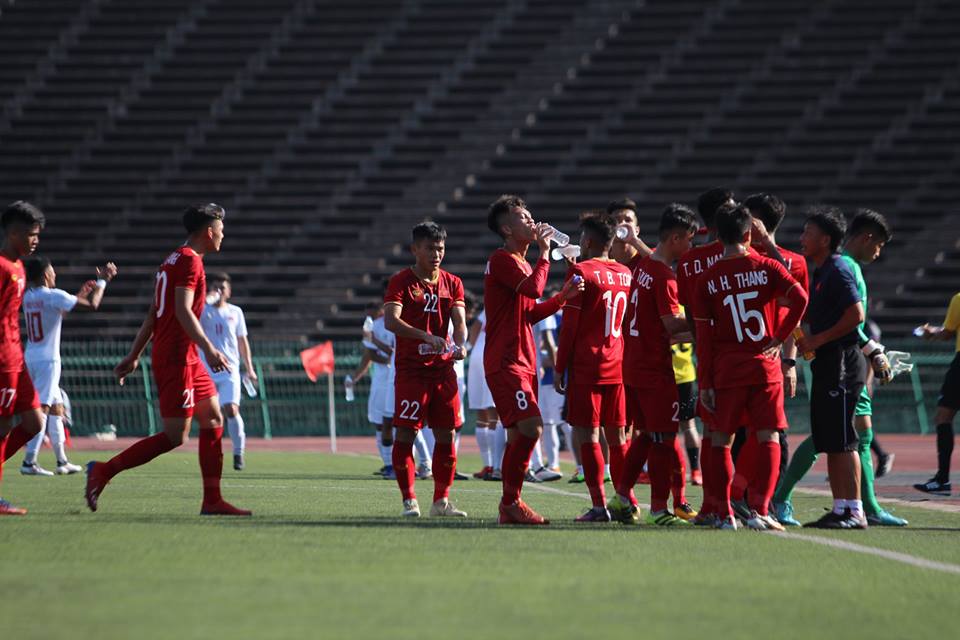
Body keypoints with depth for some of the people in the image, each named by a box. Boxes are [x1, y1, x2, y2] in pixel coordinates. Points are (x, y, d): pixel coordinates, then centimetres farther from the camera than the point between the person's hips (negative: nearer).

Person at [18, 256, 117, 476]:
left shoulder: (28, 297, 11)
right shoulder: (53, 296, -13)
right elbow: (92, 305, -12)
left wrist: (80, 295, 30)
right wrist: (102, 281, 1)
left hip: (30, 358, 8)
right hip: (47, 359, -8)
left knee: (56, 407, 16)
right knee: (42, 408, -11)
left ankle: (62, 461, 20)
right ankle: (29, 462, -17)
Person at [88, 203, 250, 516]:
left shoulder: (174, 261, 19)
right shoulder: (190, 260, -11)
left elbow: (152, 314, 21)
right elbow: (183, 310, -22)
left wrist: (134, 356, 22)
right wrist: (208, 348, -27)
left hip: (187, 359, 10)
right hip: (176, 358, -10)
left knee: (214, 420, 8)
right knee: (175, 435, -11)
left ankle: (212, 500, 8)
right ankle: (103, 471, -8)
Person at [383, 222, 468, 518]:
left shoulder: (452, 283, 9)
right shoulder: (401, 281, -5)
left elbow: (459, 320, 1)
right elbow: (390, 321, -19)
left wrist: (459, 344, -22)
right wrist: (426, 337, -33)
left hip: (443, 367, 4)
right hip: (411, 368, -4)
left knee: (447, 434, 4)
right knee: (405, 433, -6)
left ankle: (441, 501, 12)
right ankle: (409, 501, -2)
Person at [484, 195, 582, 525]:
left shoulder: (520, 262, 22)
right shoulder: (502, 260, -10)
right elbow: (533, 288, -25)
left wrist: (563, 297, 10)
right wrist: (545, 251, -12)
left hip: (522, 361, 10)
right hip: (505, 362, -10)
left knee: (520, 435, 8)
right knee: (530, 426, -19)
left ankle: (509, 508, 12)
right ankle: (511, 502, -13)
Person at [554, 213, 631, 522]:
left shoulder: (581, 271, -7)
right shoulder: (625, 274, 12)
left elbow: (569, 325, -9)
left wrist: (559, 368, -4)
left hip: (586, 367, -6)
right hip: (618, 367, 6)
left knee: (587, 433, -4)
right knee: (617, 434, 10)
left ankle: (599, 505, -10)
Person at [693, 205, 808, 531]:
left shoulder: (707, 280, 1)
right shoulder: (766, 266, -2)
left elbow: (703, 336, 0)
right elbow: (800, 298, -15)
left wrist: (705, 383, 3)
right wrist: (780, 337, -3)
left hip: (726, 370, 1)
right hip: (765, 367, -1)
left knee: (721, 440, 9)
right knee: (768, 439, 1)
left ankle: (725, 513, 8)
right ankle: (759, 510, -10)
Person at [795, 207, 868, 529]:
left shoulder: (838, 270, -12)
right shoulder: (821, 272, 18)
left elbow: (856, 314, -21)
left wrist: (818, 340, -16)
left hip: (842, 362, -10)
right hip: (827, 365, 10)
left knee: (841, 441, -9)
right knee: (828, 441, 10)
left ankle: (854, 511, -8)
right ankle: (840, 508, 13)